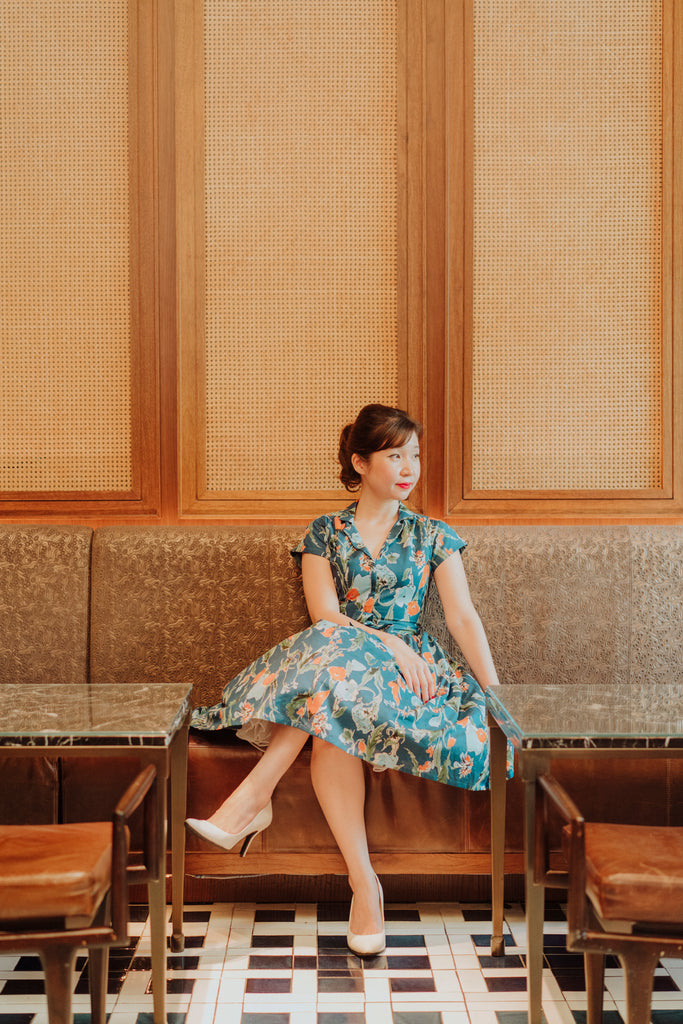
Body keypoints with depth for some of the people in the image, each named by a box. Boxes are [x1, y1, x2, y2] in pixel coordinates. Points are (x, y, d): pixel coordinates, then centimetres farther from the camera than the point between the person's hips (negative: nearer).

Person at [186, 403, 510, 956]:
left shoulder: (433, 537, 12)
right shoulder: (324, 534, 11)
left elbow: (464, 618, 3)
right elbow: (325, 616, -3)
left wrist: (496, 692, -11)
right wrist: (390, 643, -18)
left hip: (411, 668, -1)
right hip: (342, 658, 1)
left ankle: (254, 797, -28)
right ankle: (365, 885, -33)